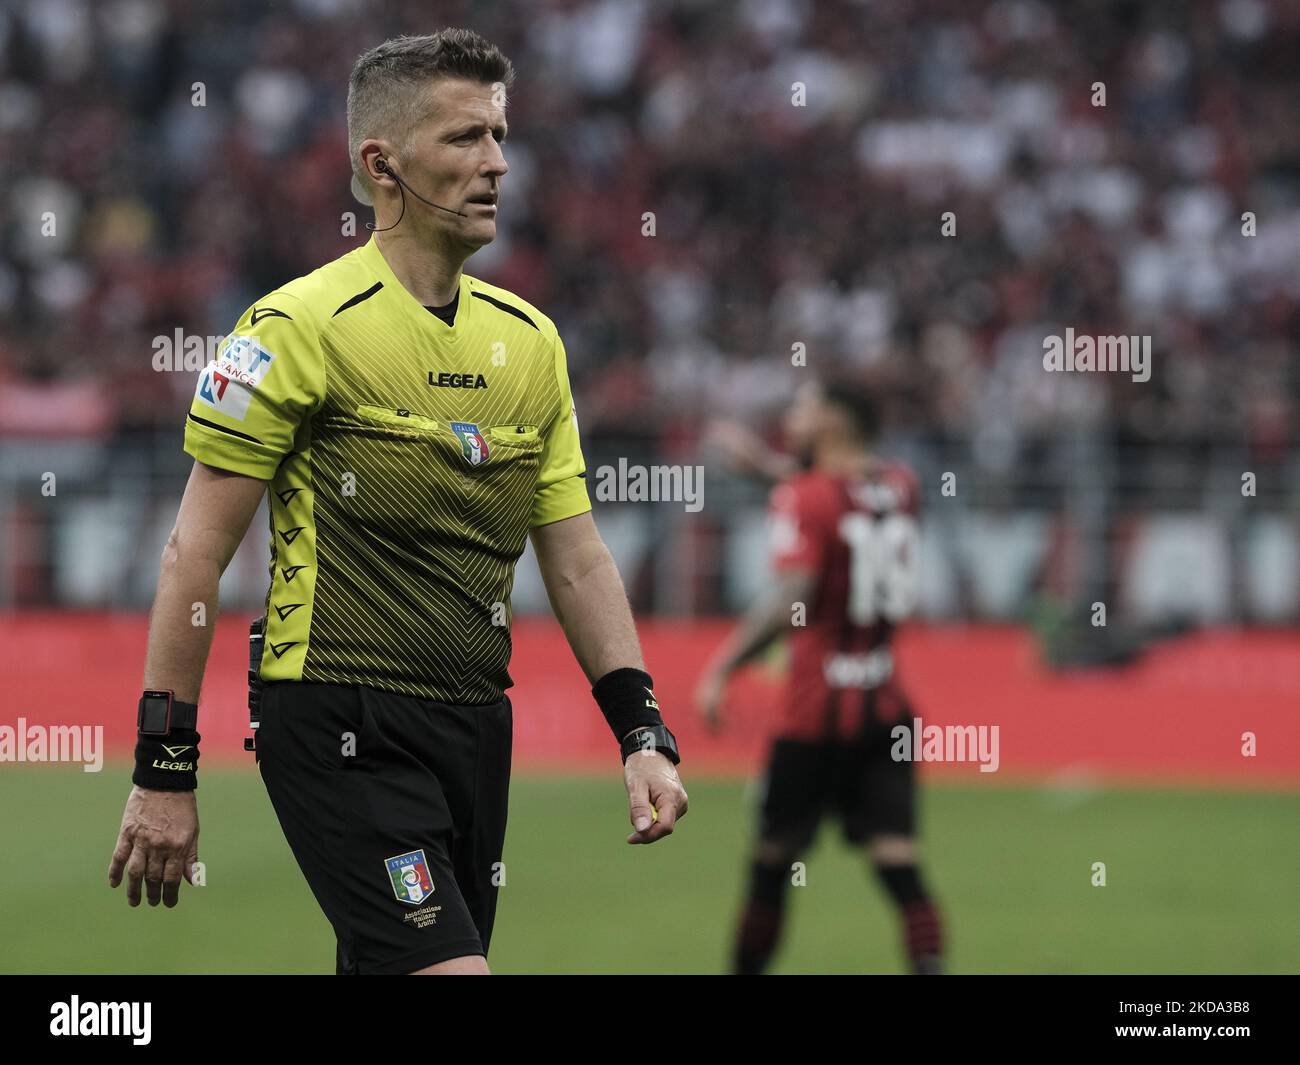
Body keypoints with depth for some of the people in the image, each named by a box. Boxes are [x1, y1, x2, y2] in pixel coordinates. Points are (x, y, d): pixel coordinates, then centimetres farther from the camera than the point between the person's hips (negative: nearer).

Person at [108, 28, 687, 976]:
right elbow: (195, 554, -7)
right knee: (447, 966, -19)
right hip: (342, 726, -7)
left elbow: (577, 558, 14)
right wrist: (164, 768, -9)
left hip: (477, 722, 7)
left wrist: (643, 732, 3)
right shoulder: (299, 327, -9)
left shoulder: (531, 339, 11)